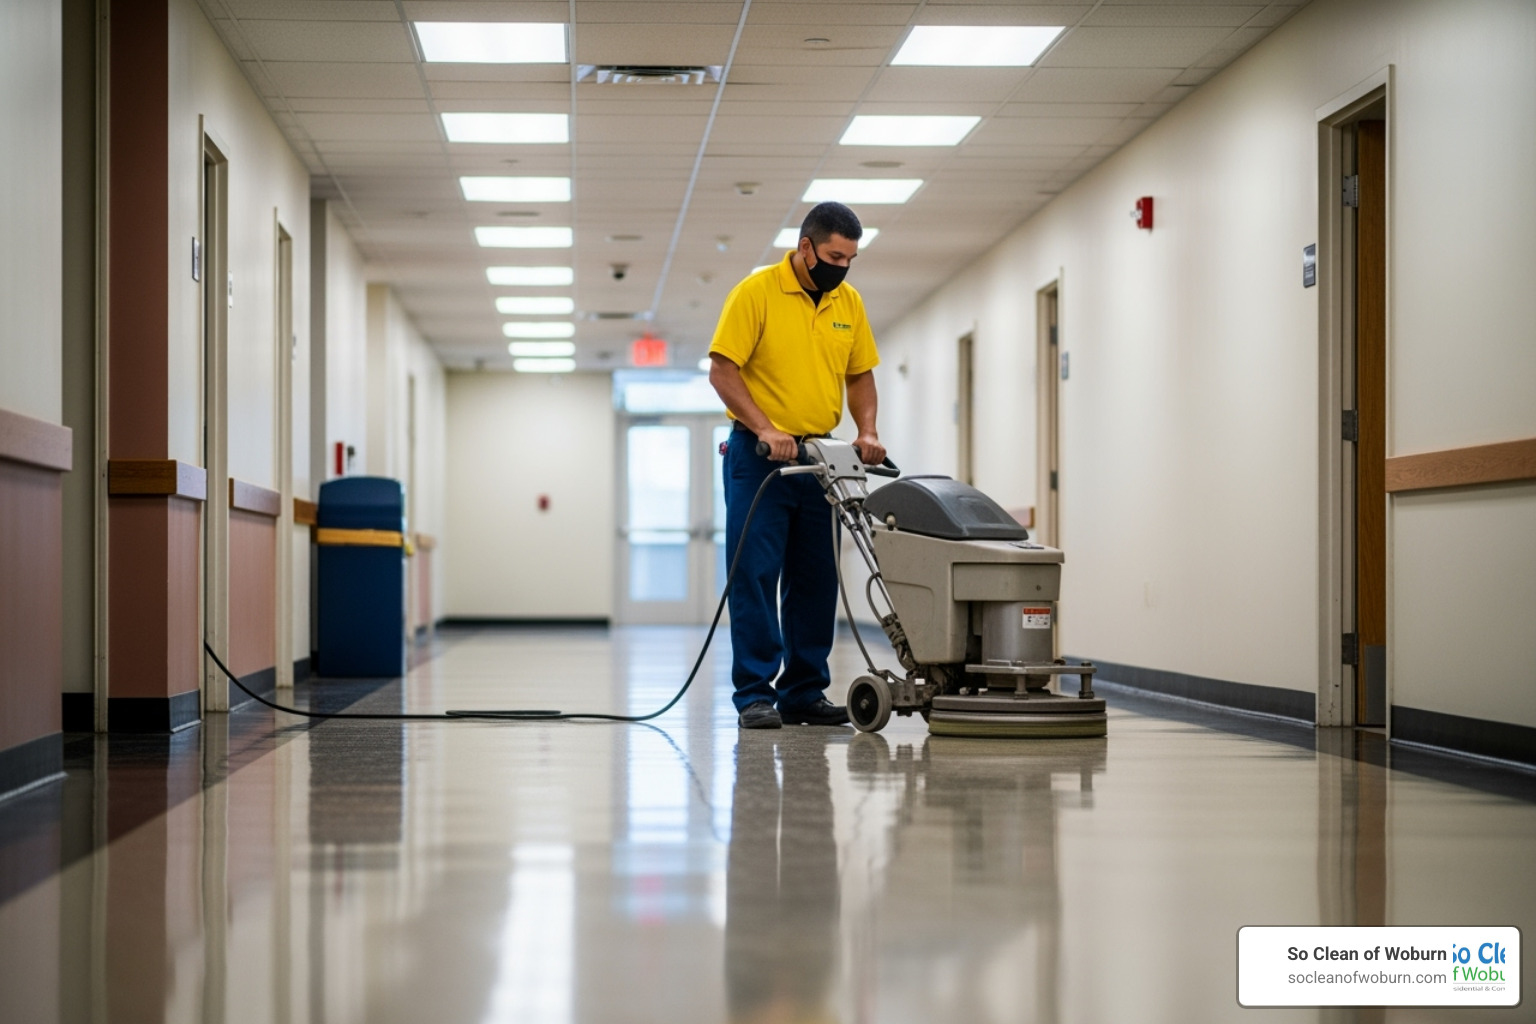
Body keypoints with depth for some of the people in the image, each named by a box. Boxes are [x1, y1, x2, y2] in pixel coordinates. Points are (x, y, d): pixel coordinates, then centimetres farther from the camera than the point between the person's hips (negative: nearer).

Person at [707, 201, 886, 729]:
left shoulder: (849, 303, 8)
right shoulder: (757, 291, -10)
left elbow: (861, 375, 14)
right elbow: (722, 370, -13)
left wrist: (868, 431, -3)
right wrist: (764, 428, -23)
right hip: (758, 457, -6)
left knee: (815, 581, 7)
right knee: (756, 577, -6)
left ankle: (804, 693, 15)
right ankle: (755, 695, -3)